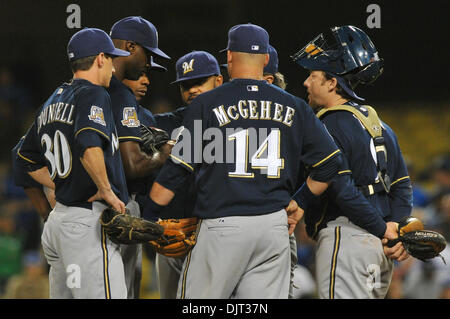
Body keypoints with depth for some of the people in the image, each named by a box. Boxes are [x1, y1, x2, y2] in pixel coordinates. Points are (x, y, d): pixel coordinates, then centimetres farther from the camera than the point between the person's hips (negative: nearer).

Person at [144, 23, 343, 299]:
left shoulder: (206, 104, -1)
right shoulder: (293, 107, 9)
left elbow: (178, 169, -2)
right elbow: (331, 161, 10)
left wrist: (147, 219, 5)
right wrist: (299, 203, 21)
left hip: (223, 227, -4)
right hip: (276, 226, 4)